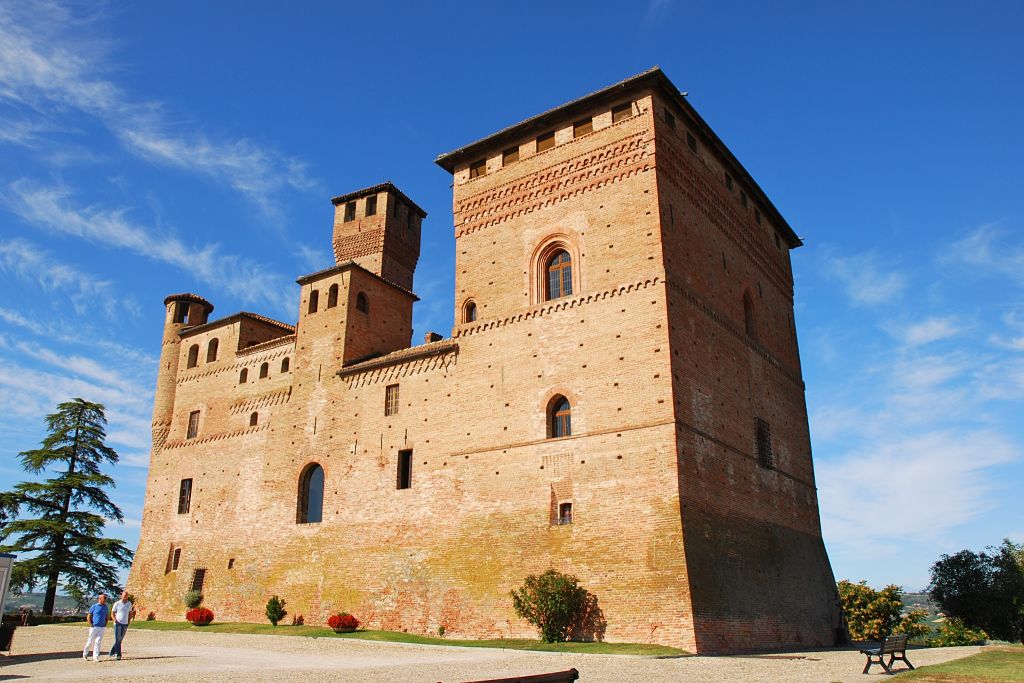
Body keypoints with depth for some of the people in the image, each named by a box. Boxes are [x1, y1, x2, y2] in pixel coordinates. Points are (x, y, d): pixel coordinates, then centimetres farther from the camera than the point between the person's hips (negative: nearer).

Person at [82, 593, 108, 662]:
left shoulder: (106, 608, 8)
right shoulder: (94, 607, -3)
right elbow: (89, 617, 0)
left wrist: (105, 625, 5)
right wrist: (91, 625, -8)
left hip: (102, 628, 3)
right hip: (94, 627, -3)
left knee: (98, 642, -1)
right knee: (90, 642, 7)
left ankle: (95, 657, 2)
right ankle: (85, 654, 27)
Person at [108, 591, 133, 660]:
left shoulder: (129, 603, 7)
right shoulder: (117, 604, -2)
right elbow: (113, 613, 3)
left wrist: (129, 620, 5)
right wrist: (114, 619, -14)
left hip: (125, 624, 4)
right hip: (118, 623, -4)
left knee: (120, 639, 9)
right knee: (117, 640, -7)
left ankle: (112, 653, 20)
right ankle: (118, 654, -4)